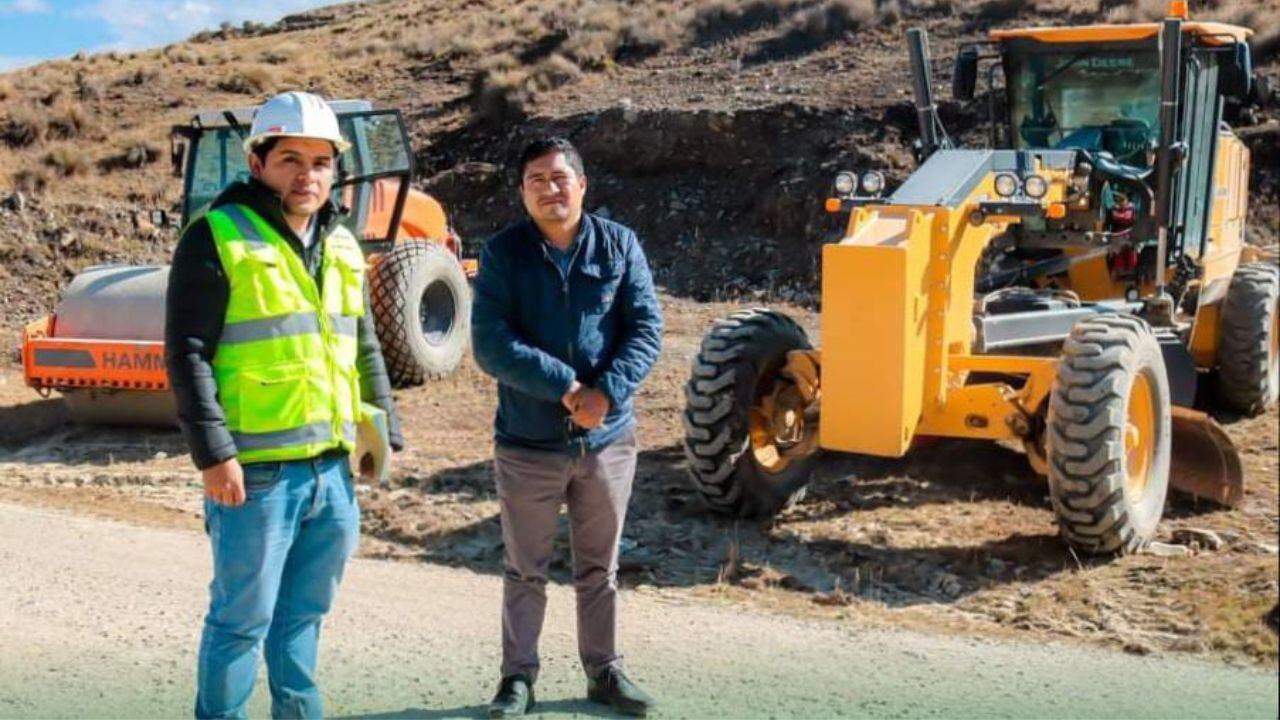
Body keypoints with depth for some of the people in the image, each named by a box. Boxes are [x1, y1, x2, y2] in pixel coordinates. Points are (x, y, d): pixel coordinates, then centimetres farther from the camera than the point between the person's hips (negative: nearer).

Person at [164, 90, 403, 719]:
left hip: (332, 468, 7)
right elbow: (187, 353, -12)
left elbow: (364, 350, 20)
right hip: (256, 473, -6)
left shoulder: (341, 246, 13)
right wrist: (213, 454, -17)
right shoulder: (217, 237, -8)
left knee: (305, 610, 17)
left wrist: (385, 429, 15)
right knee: (244, 615, 3)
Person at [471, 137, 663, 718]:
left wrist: (607, 392, -20)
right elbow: (490, 345, -13)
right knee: (525, 571, 10)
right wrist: (565, 386, -21)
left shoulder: (620, 245, 0)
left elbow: (646, 329, -5)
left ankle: (605, 672, 30)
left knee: (599, 569, 15)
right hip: (527, 443, -1)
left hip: (607, 440, 2)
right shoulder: (502, 253, -6)